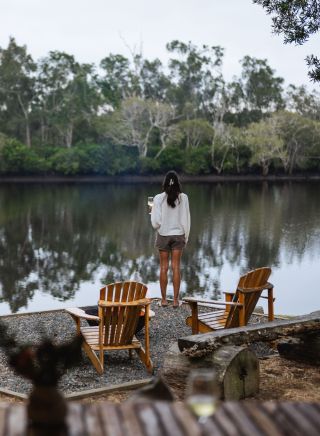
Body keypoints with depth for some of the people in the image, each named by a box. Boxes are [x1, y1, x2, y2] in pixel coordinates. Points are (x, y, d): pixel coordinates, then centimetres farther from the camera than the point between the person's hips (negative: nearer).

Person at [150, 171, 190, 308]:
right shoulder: (183, 198, -9)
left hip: (163, 236, -1)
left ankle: (164, 299, 13)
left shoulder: (159, 198, -12)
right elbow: (186, 219, -4)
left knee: (164, 267, 9)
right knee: (176, 267, 6)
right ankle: (175, 300, 9)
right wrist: (186, 237, 7)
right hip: (178, 235, 1)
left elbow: (155, 221, -13)